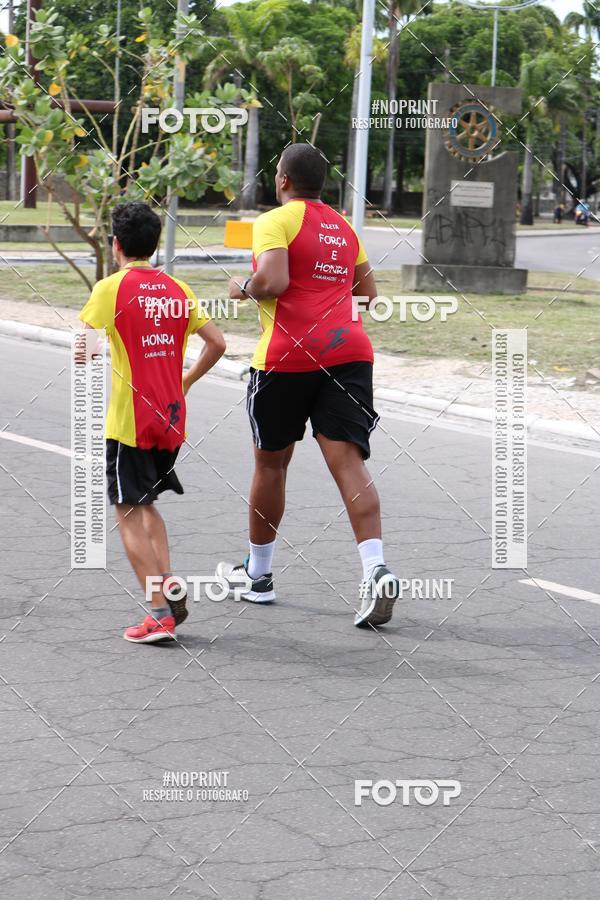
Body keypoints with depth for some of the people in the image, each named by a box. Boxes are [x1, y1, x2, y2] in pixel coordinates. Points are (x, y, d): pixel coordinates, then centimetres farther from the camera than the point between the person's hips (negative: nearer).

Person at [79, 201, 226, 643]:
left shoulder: (112, 288, -8)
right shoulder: (178, 289, 6)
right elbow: (217, 343, 5)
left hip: (129, 421, -5)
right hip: (172, 420, 6)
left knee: (129, 513, 0)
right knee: (147, 503, 23)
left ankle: (160, 615, -7)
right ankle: (167, 581, 5)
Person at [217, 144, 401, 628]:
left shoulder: (276, 221, -3)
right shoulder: (344, 227, 18)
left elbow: (272, 280, -18)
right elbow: (369, 291, 23)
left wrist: (243, 288, 1)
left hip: (288, 356, -4)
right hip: (349, 349, 5)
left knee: (271, 463, 12)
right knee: (348, 460, -6)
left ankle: (258, 572, 25)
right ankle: (376, 567, -25)